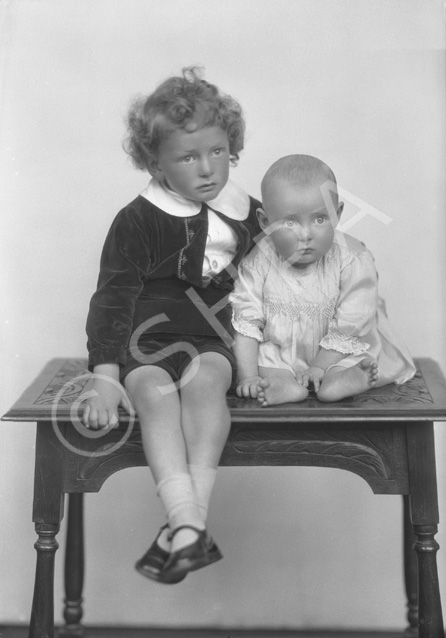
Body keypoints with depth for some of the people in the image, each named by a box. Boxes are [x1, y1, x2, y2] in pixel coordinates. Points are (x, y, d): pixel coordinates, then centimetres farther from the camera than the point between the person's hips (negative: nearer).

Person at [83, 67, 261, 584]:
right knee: (155, 392, -34)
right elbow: (112, 297, -6)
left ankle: (187, 521, -42)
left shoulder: (249, 216, 11)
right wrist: (104, 376, -16)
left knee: (204, 382, -33)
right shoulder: (137, 221, 0)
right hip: (148, 337, -1)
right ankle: (189, 530, -46)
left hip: (217, 338, 2)